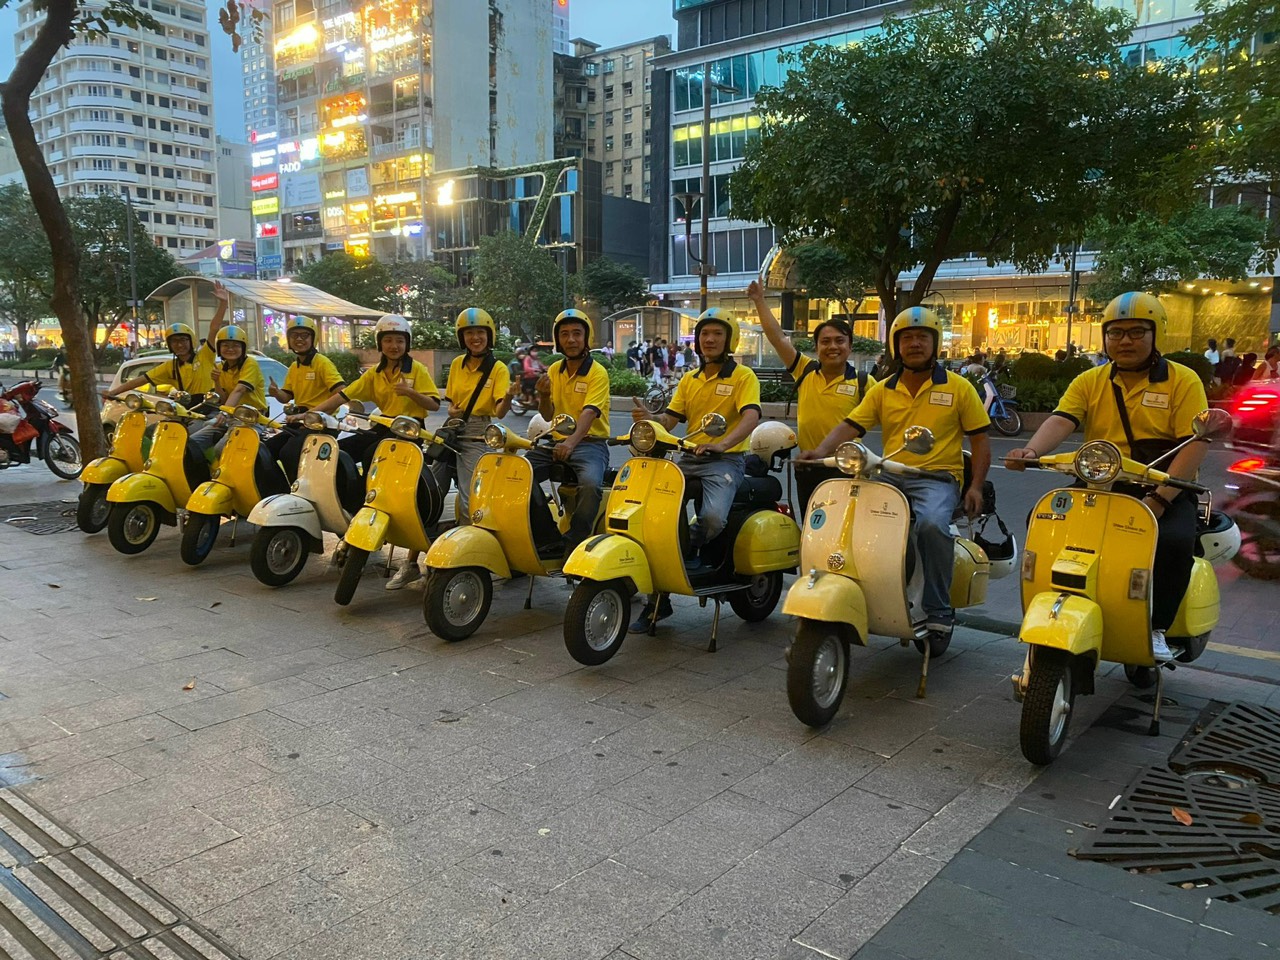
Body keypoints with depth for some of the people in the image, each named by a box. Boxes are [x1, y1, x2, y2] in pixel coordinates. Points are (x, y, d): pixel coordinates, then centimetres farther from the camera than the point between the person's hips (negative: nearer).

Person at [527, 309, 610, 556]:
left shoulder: (597, 373, -6)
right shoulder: (554, 370, 13)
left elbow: (589, 413, -23)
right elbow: (548, 416, 14)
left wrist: (571, 442, -42)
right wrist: (543, 395, -9)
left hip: (589, 443, -6)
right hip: (557, 442, 6)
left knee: (590, 483, -35)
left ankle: (574, 546, -18)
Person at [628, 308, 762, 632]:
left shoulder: (743, 376, 0)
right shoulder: (689, 380, 20)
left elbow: (751, 416, -17)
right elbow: (670, 419, 12)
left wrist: (722, 444, -35)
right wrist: (648, 418, -12)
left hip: (726, 459, -6)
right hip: (689, 458, 6)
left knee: (713, 517, -34)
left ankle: (690, 546, 4)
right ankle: (657, 600, 3)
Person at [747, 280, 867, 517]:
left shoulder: (863, 383, -5)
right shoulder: (805, 371, 4)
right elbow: (777, 337, 1)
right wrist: (760, 301, -1)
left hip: (845, 469, -4)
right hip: (808, 468, 4)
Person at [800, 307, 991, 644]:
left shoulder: (958, 387, 6)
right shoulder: (882, 390, 12)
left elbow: (979, 438, 6)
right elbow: (851, 425, 2)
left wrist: (976, 485, -6)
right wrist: (822, 450, -17)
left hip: (937, 477, -4)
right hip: (889, 476, 4)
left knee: (932, 523, -35)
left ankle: (938, 610, -19)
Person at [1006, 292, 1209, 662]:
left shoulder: (1183, 380, 0)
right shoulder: (1089, 382, 10)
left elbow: (1196, 444, -10)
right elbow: (1060, 421, -7)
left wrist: (1158, 499, -23)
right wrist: (1031, 450, -30)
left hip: (1164, 490, -3)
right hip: (1099, 486, 4)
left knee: (1175, 542, -32)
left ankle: (1155, 627, -12)